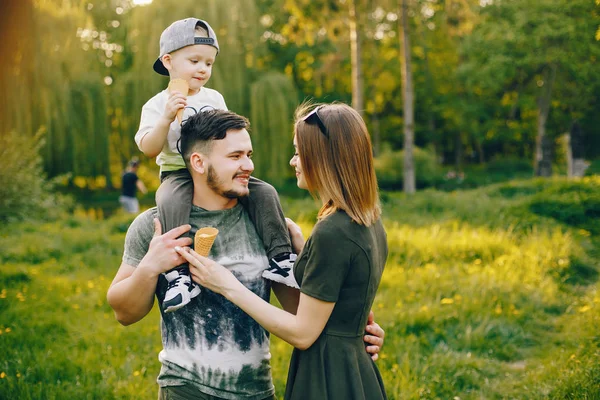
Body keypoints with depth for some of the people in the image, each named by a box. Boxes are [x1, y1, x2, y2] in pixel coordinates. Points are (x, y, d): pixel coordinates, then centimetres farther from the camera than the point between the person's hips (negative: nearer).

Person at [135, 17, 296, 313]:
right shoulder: (157, 105, -1)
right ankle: (179, 273, -39)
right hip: (178, 174, -4)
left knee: (264, 192, -14)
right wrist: (167, 117, -23)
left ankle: (280, 257, -9)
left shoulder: (214, 98, 13)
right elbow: (149, 149, -11)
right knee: (170, 202, -38)